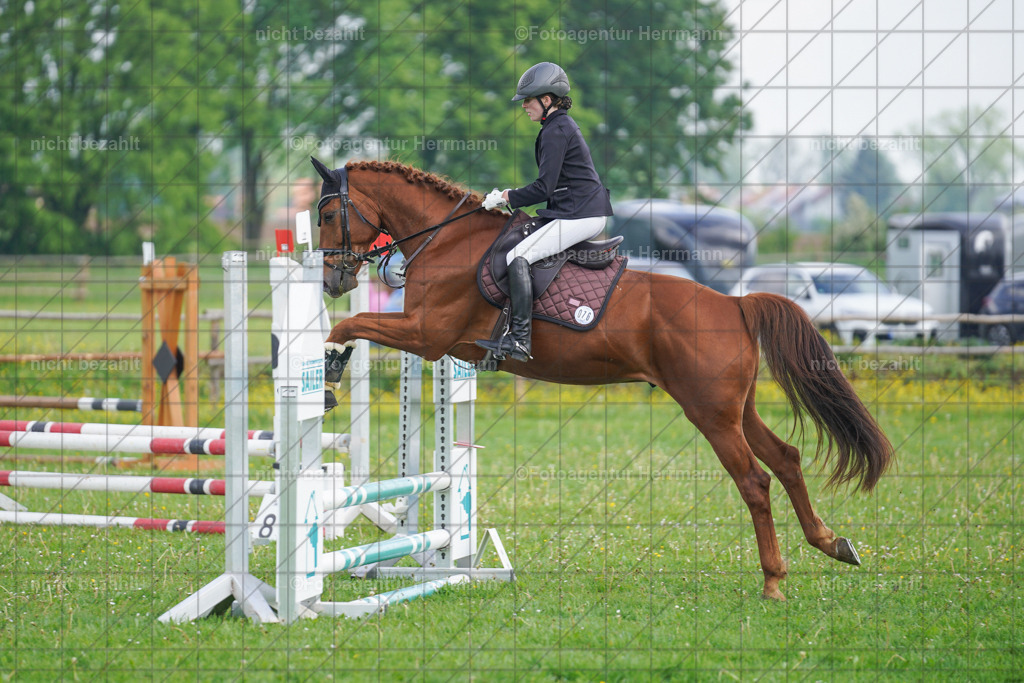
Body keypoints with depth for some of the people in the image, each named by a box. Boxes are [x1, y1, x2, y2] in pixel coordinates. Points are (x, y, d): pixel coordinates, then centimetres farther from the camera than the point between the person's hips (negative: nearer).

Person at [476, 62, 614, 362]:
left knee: (517, 257, -16)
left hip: (579, 217, -11)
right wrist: (511, 195, 18)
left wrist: (506, 198, -8)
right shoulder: (563, 125, 18)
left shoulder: (555, 131, -14)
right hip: (590, 212, 11)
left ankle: (519, 339, -20)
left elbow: (544, 188, -19)